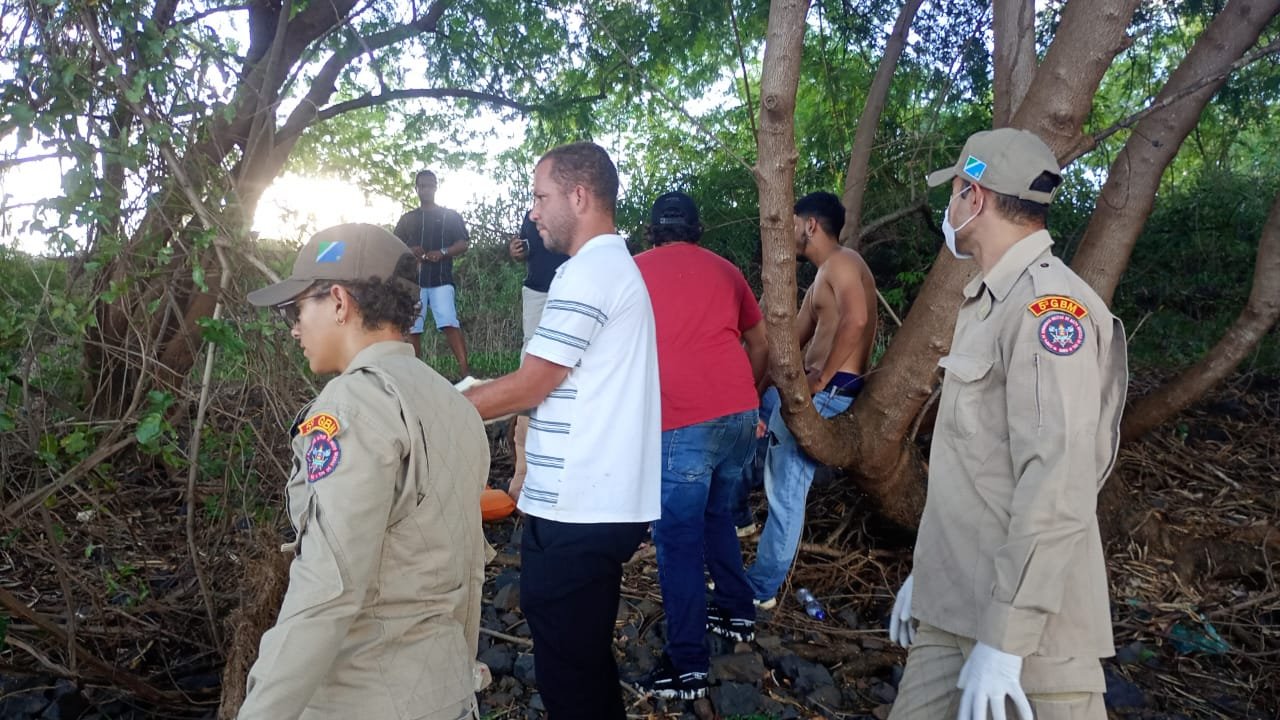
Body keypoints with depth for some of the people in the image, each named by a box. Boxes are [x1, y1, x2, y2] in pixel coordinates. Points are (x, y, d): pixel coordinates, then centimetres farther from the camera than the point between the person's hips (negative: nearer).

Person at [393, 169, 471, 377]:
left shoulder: (451, 216, 10)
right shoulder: (407, 218, 17)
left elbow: (464, 243, 3)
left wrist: (442, 253, -14)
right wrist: (409, 251, -7)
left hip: (441, 279, -3)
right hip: (413, 280, 4)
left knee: (450, 323, -18)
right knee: (412, 329, 2)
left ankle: (465, 371, -23)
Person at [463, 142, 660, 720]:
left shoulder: (588, 273, -14)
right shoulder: (617, 266, 18)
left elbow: (529, 386, -13)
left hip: (576, 512, -10)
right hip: (605, 502, 10)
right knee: (586, 658, 19)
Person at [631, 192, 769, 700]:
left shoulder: (634, 271, 7)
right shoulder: (725, 270, 17)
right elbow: (760, 345, 23)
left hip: (682, 422, -5)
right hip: (740, 413, 5)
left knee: (678, 540, 0)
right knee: (717, 515, 25)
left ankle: (687, 667, 2)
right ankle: (738, 614, 35)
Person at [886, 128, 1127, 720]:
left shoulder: (1049, 305, -16)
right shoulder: (985, 305, 16)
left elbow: (1058, 484, -24)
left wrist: (1005, 638, -24)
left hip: (1024, 622, -8)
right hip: (954, 609, 8)